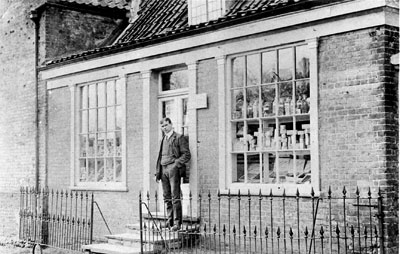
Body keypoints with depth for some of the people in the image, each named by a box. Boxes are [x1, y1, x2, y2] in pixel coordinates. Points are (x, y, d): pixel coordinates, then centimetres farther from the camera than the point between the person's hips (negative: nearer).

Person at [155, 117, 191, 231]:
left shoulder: (179, 138, 2)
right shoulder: (163, 140, 22)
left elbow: (186, 154, -4)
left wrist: (176, 163, -16)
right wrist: (157, 172, 16)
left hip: (173, 168, -6)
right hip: (163, 169, 6)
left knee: (175, 197, -9)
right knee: (167, 197, 6)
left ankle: (177, 223, -8)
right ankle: (170, 221, 12)